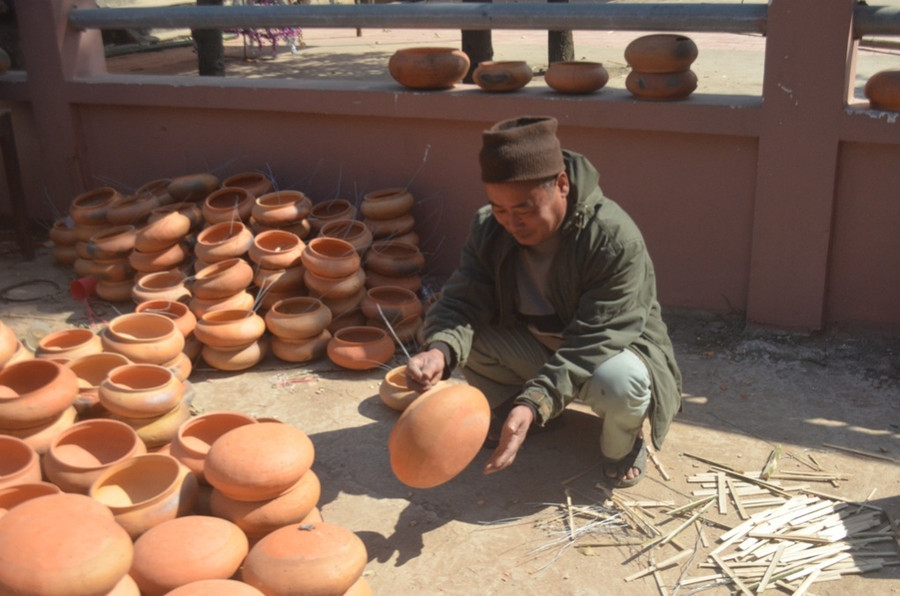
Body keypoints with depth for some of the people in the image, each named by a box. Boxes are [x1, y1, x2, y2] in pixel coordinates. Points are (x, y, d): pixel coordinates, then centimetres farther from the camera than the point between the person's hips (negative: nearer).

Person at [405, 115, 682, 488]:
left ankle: (622, 444, -2)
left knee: (621, 382, -40)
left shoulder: (616, 241, -31)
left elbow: (593, 343, -34)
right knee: (459, 338, -20)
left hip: (611, 351, -4)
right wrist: (440, 351, -43)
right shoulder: (489, 229, -13)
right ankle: (514, 416, 7)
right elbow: (462, 301, -19)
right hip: (534, 348, 5)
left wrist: (534, 401, -46)